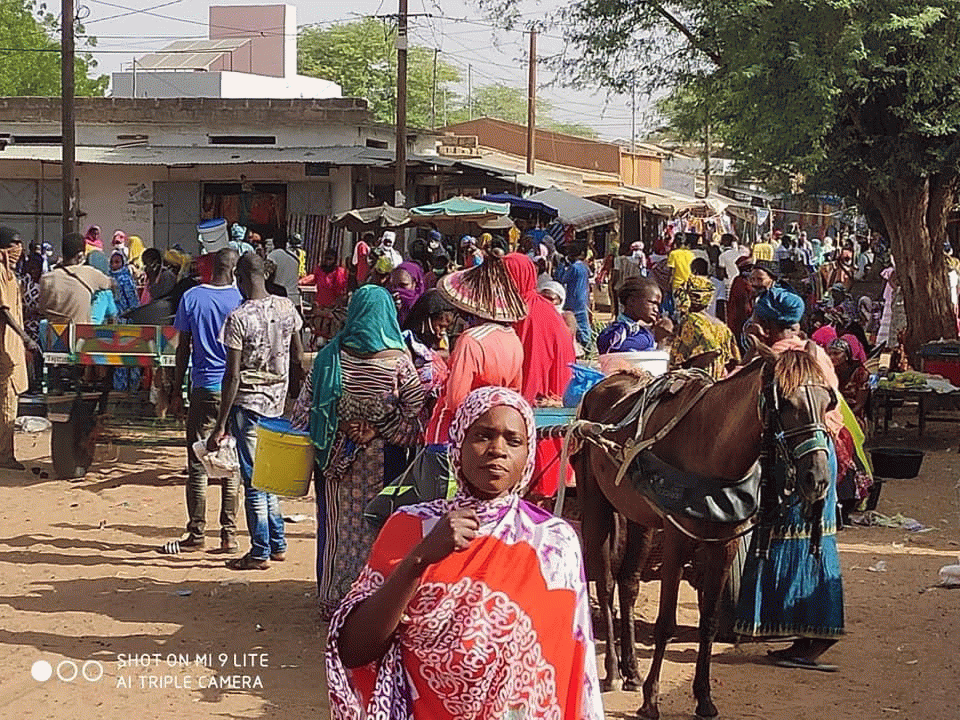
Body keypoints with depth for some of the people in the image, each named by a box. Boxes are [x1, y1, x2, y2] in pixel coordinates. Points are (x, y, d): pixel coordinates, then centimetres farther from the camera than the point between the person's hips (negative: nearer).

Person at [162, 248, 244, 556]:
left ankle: (197, 533, 6)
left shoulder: (191, 297, 0)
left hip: (204, 388, 0)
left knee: (198, 464, 4)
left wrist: (177, 392, 11)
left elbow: (183, 348, 3)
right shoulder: (241, 299, -2)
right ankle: (229, 534, 8)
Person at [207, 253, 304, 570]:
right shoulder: (287, 308, 0)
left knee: (254, 480, 2)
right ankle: (278, 544, 23)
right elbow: (298, 359, 7)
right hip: (278, 401, 6)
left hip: (248, 403, -6)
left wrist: (221, 425, -13)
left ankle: (260, 553, 8)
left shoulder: (239, 318, -17)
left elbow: (233, 375, -17)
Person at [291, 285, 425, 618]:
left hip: (335, 462, 2)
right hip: (380, 465, -2)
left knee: (338, 527, 14)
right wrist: (379, 432, -4)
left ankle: (332, 602, 22)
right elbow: (415, 421, -11)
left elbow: (304, 410, -1)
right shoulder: (399, 364, -12)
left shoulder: (331, 357, -7)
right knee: (375, 529, 10)